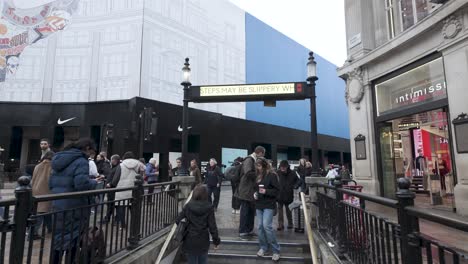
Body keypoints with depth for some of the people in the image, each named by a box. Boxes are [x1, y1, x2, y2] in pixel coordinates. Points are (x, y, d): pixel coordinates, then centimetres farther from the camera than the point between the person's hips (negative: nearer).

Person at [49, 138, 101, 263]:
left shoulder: (60, 159, 14)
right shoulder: (81, 161, -14)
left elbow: (51, 183, 17)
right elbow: (81, 184, -26)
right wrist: (94, 182, -8)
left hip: (57, 205, 8)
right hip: (73, 207, -7)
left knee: (58, 239, 16)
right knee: (71, 240, 7)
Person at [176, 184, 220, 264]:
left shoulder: (188, 206, -7)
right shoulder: (209, 208, -11)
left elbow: (178, 220, -5)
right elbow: (212, 226, -10)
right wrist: (216, 240, 1)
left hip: (190, 242, 1)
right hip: (203, 242, 0)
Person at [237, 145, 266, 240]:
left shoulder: (254, 160, 13)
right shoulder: (249, 160, -17)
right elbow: (248, 172, -30)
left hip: (252, 191, 9)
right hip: (246, 191, -9)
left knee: (251, 212, 15)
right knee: (245, 212, 0)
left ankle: (249, 230, 25)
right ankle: (242, 232, 10)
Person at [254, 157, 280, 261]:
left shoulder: (272, 175, -10)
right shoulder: (258, 176, 11)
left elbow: (277, 190, -11)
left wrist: (266, 191, -23)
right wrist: (255, 193, 4)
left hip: (269, 205, -7)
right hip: (259, 204, 7)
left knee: (267, 225, -14)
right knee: (260, 226, 7)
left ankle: (276, 250, 0)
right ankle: (263, 247, 22)